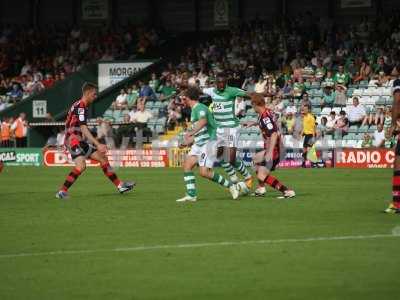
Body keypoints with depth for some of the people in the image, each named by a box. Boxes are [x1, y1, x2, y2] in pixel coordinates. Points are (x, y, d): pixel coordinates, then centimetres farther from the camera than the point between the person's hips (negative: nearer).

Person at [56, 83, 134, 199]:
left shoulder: (80, 105, 17)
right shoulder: (81, 106, -15)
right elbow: (83, 129, -23)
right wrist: (98, 145, -27)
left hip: (80, 141, 11)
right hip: (74, 140, -11)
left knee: (102, 158, 10)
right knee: (81, 165, -28)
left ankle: (120, 186, 14)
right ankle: (62, 191, -25)